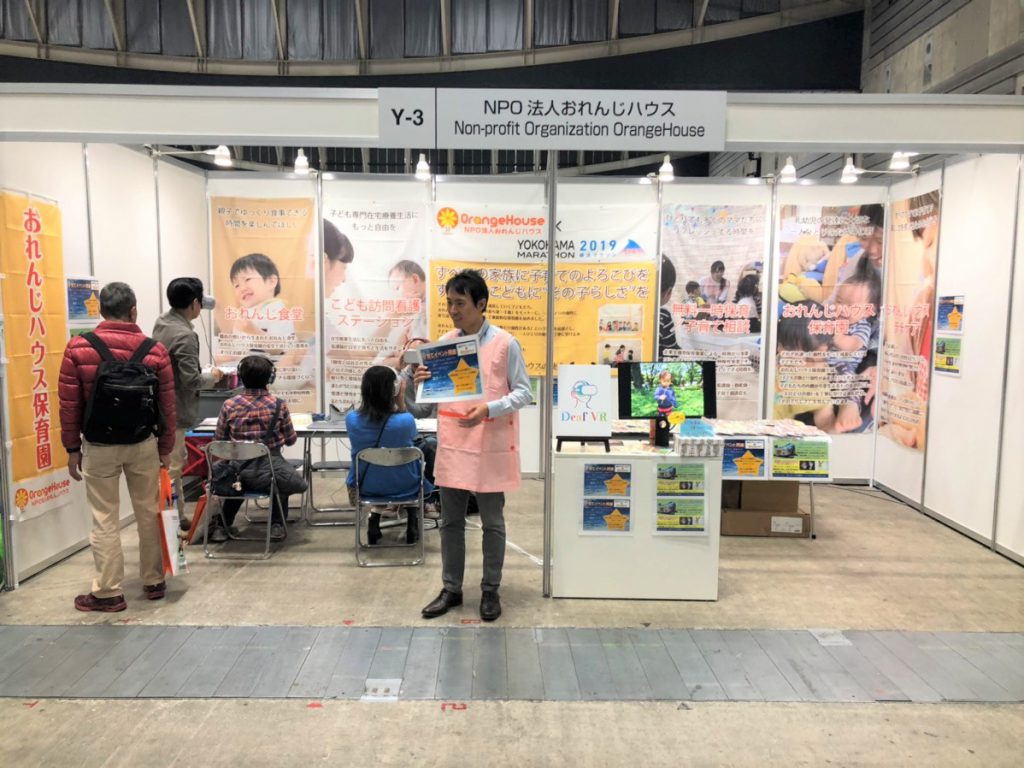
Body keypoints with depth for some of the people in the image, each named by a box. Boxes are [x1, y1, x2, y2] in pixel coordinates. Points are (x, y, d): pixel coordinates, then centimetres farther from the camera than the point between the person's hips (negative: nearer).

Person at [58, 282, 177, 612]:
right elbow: (167, 406, -3)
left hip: (98, 446, -1)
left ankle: (109, 592, 14)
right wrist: (166, 449, 8)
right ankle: (154, 581, 24)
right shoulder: (155, 350, -6)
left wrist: (72, 448, 5)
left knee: (105, 520, 7)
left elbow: (69, 405, -5)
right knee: (148, 513, 13)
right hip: (143, 444, 1)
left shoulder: (77, 348, -7)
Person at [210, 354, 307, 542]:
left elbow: (218, 441, 4)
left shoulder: (229, 405, -5)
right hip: (270, 470, -2)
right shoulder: (279, 405, -8)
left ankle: (221, 526, 35)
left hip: (237, 473, 2)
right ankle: (277, 525, 27)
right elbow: (291, 440, 3)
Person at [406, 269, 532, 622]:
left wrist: (488, 410, -21)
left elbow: (524, 392, -6)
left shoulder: (505, 344, -7)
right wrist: (421, 382, -12)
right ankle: (451, 588, 26)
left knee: (492, 523, 8)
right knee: (451, 521, 12)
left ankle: (490, 590, 23)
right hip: (452, 446, 4)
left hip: (491, 447, -4)